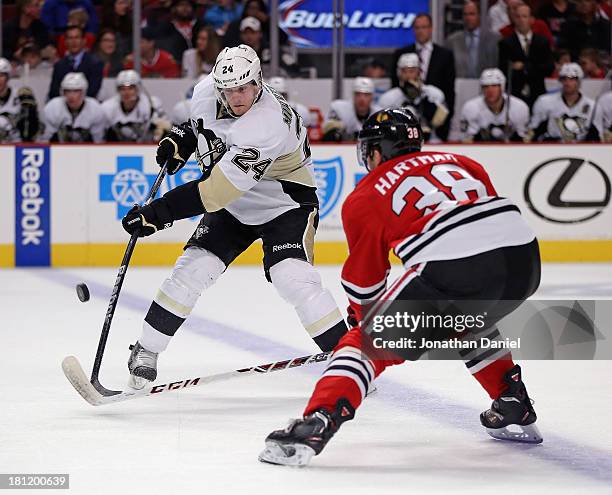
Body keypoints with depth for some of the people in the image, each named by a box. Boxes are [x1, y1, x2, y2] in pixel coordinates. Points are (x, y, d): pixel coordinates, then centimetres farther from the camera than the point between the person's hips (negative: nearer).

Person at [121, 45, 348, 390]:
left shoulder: (268, 125, -36)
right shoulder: (207, 92, -13)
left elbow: (214, 192, -39)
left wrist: (159, 213, -38)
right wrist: (182, 138, -1)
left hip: (285, 205, -6)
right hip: (233, 205, 6)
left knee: (292, 277, -26)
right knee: (192, 269, -7)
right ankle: (145, 352, 6)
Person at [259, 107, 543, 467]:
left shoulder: (365, 198, 16)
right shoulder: (460, 163, 29)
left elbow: (363, 281, 21)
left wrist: (364, 321, 41)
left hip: (453, 271, -6)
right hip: (525, 260, 6)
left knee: (368, 342, 5)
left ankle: (315, 426, -12)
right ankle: (516, 410, 38)